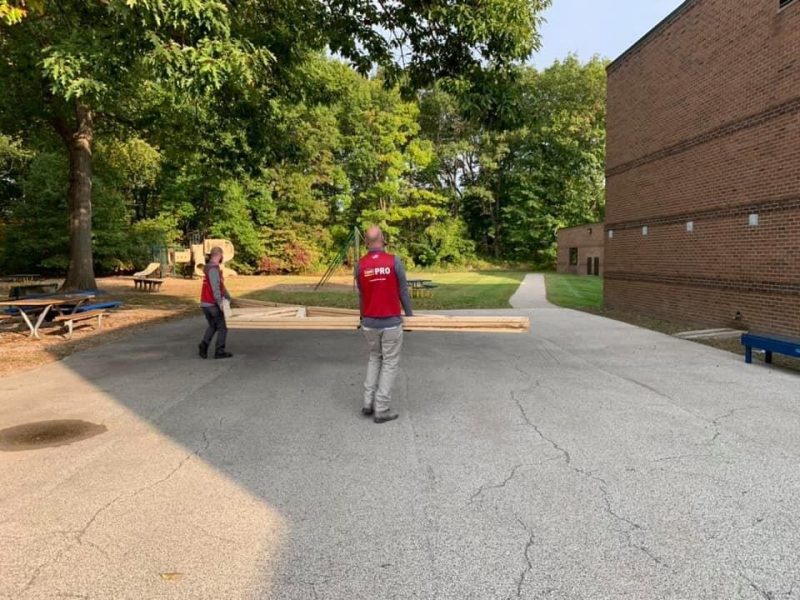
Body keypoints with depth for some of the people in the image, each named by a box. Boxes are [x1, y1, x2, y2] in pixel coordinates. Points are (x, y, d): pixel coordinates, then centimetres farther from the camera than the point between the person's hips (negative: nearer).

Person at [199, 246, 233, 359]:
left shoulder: (209, 268, 14)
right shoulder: (213, 268, -18)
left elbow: (220, 285, 22)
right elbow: (215, 287, -29)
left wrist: (229, 297, 28)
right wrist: (220, 302, -34)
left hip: (205, 303, 9)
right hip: (213, 304, -9)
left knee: (212, 326, 21)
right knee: (222, 328, 4)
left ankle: (204, 345, 3)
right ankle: (219, 351, 7)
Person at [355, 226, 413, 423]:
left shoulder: (360, 264, 0)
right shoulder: (394, 261, -8)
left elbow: (361, 294, 10)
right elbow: (403, 291, -1)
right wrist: (410, 314, 14)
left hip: (369, 322, 4)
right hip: (391, 322, -3)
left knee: (375, 358, 22)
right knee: (390, 363, 7)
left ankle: (368, 403, 17)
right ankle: (381, 409, 7)